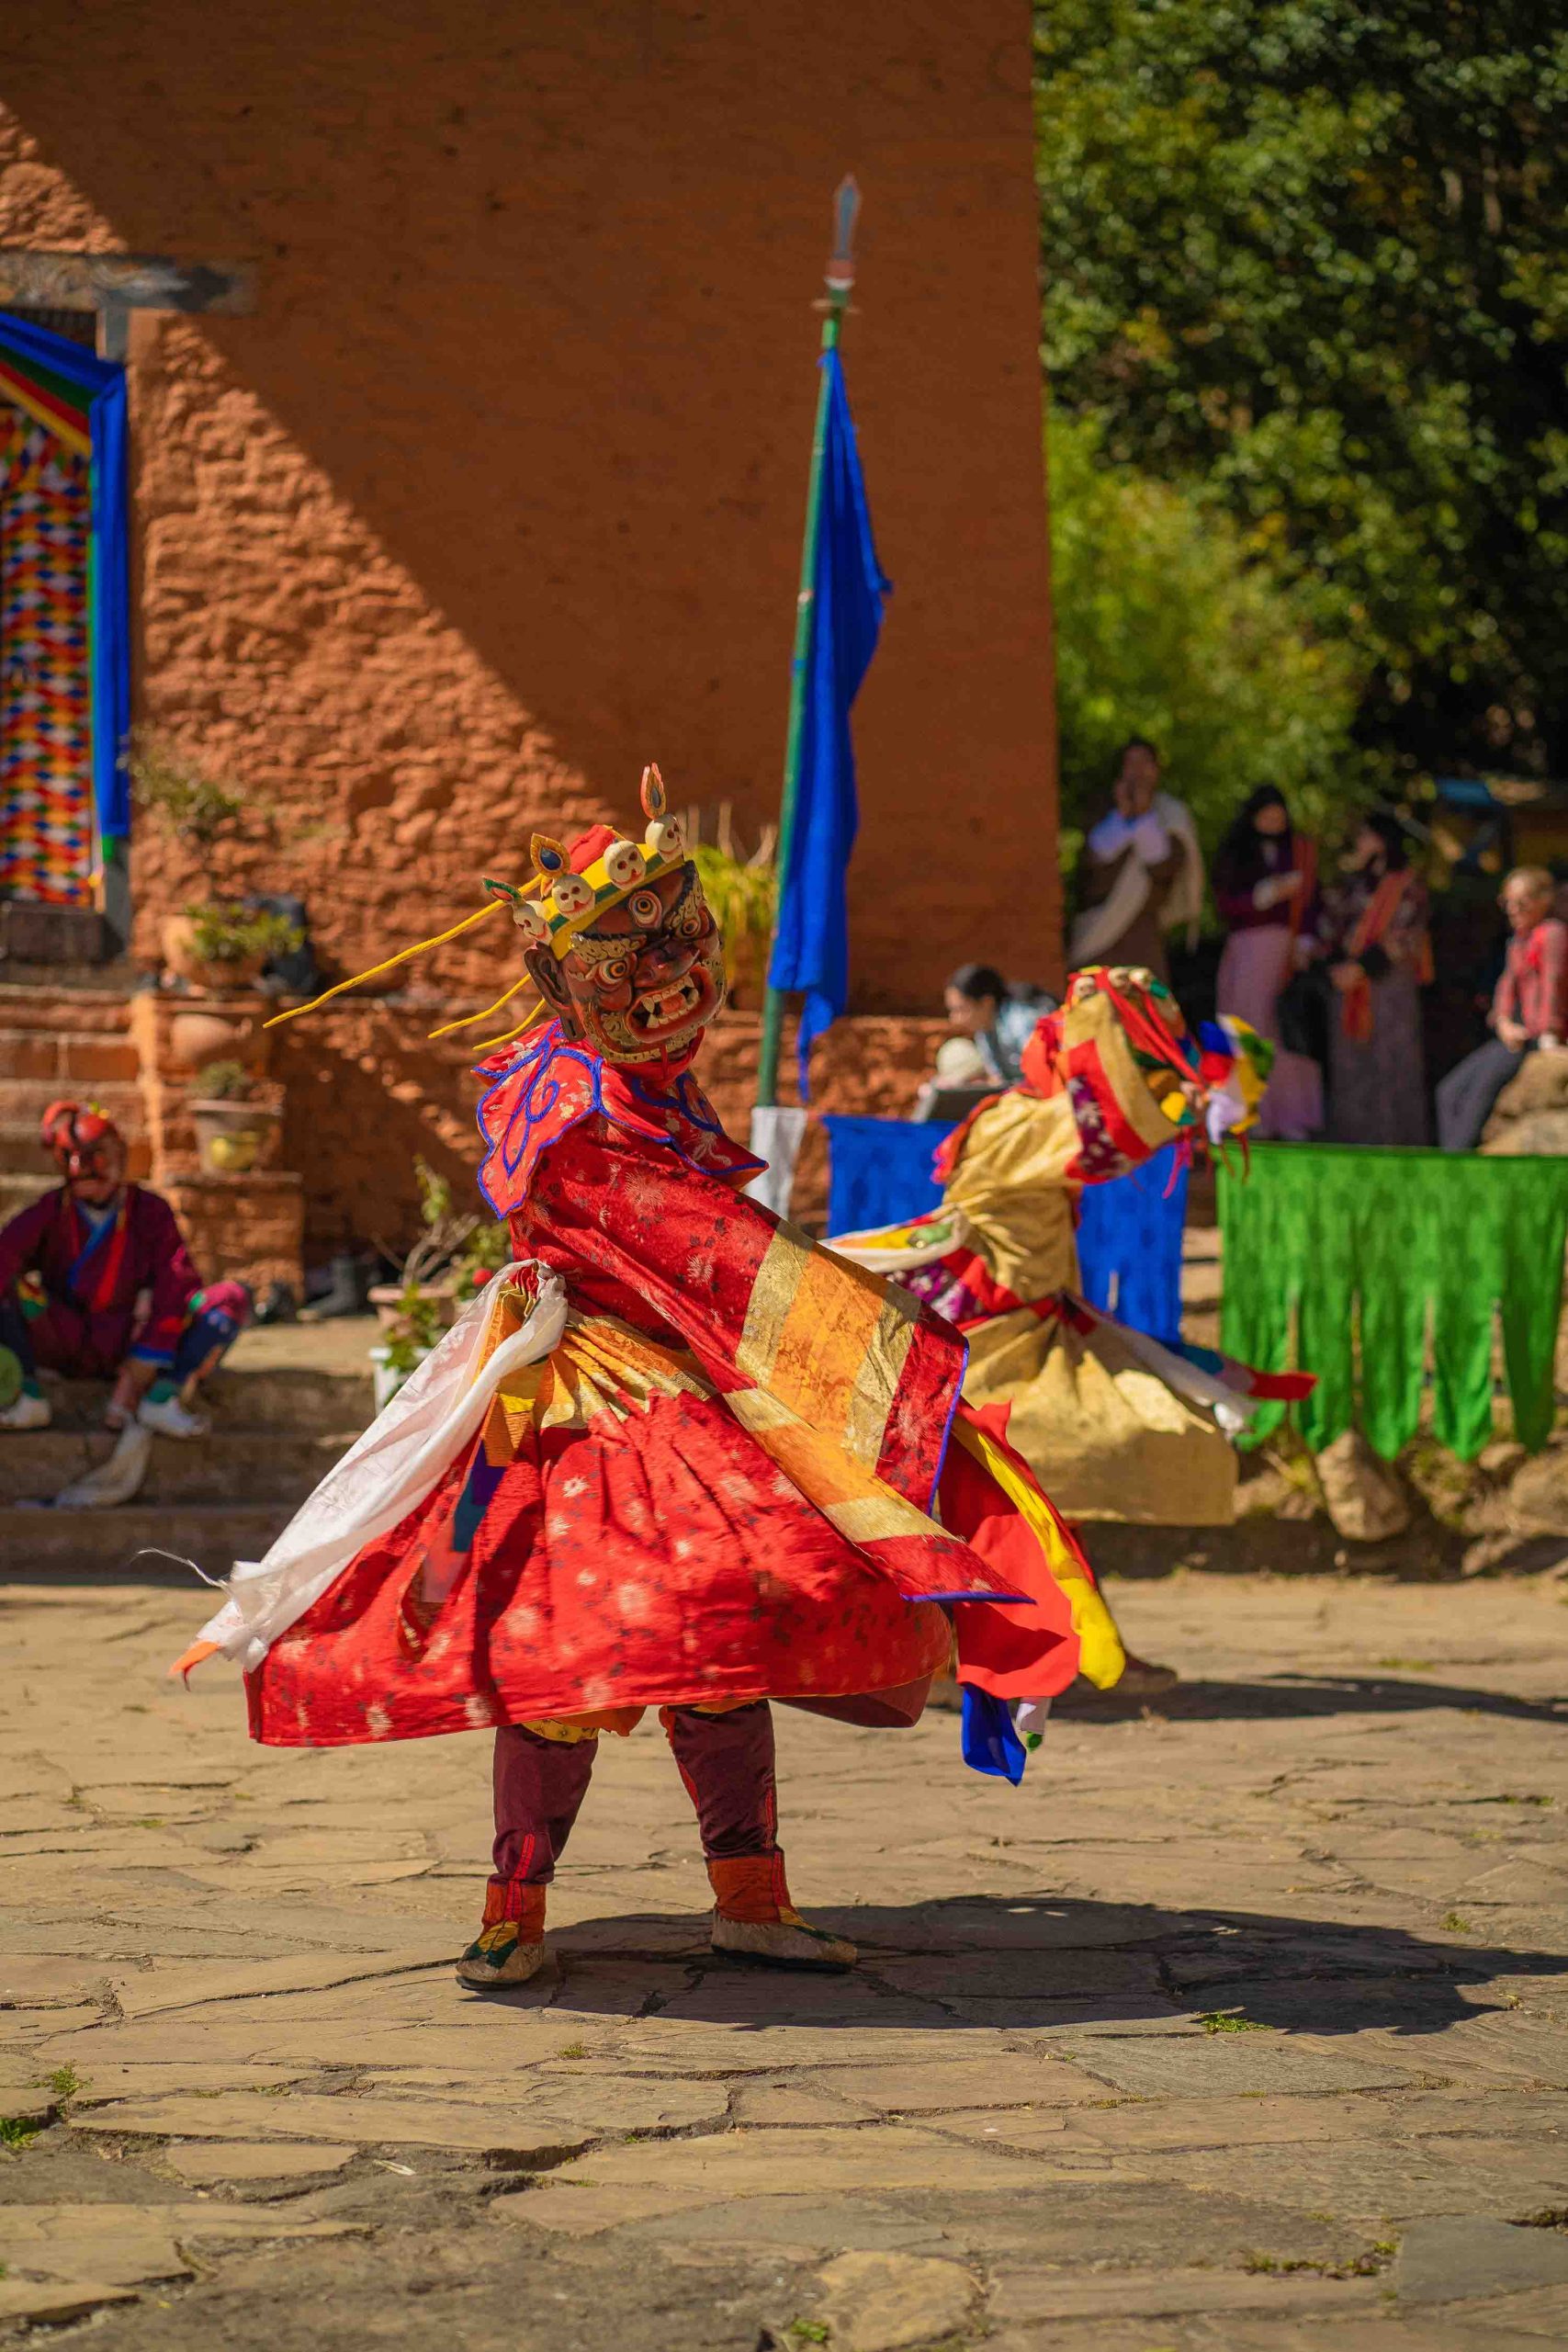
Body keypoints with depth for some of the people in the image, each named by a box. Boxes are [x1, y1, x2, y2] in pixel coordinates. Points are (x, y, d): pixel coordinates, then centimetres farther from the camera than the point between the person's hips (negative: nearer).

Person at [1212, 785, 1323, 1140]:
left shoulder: (1300, 851, 12)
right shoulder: (1233, 854, 11)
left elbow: (1310, 902, 5)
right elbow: (1226, 904, 2)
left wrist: (1306, 942, -9)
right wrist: (1270, 892, -9)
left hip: (1291, 948, 0)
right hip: (1248, 950, 0)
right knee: (1252, 1032, -7)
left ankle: (1290, 1116, -10)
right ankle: (1255, 1117, -9)